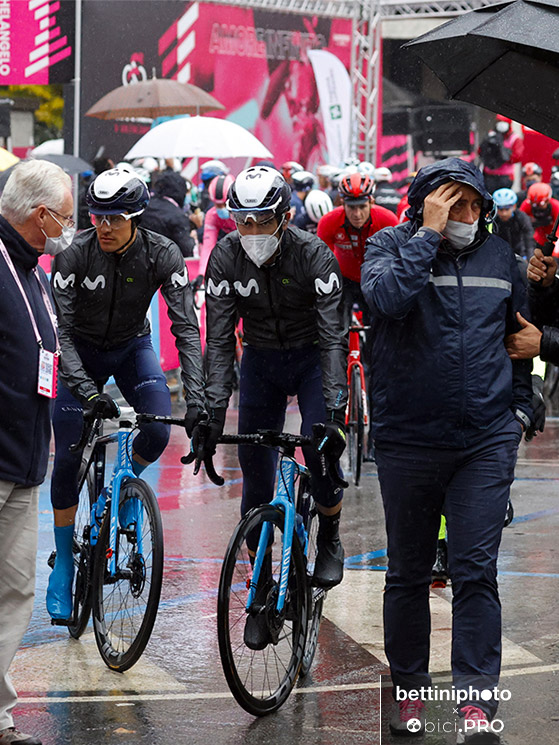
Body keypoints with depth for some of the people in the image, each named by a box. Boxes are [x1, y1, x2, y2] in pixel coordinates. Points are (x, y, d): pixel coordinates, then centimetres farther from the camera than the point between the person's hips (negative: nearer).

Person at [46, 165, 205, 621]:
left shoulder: (162, 254, -23)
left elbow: (186, 327, -27)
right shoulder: (75, 254, -25)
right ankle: (63, 562, 8)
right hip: (82, 350, -1)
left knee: (159, 432, -22)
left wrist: (196, 395, -39)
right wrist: (88, 391, -39)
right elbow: (59, 331, -27)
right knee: (67, 459, -7)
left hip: (132, 348, 1)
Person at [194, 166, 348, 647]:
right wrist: (213, 413, -26)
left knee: (321, 455, -20)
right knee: (256, 477, -2)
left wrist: (335, 410, -37)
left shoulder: (314, 255, -25)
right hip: (260, 363, 2)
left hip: (312, 359, -2)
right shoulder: (226, 258, -18)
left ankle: (330, 539, 12)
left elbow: (333, 337, -27)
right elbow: (219, 341, -17)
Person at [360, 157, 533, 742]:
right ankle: (409, 690, 23)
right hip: (408, 439, -1)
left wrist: (520, 404, 18)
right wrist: (430, 233, -20)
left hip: (487, 440, 1)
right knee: (408, 572, 10)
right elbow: (386, 298, -26)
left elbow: (519, 333, 23)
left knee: (475, 571, -6)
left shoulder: (498, 255, 7)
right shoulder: (392, 245, -3)